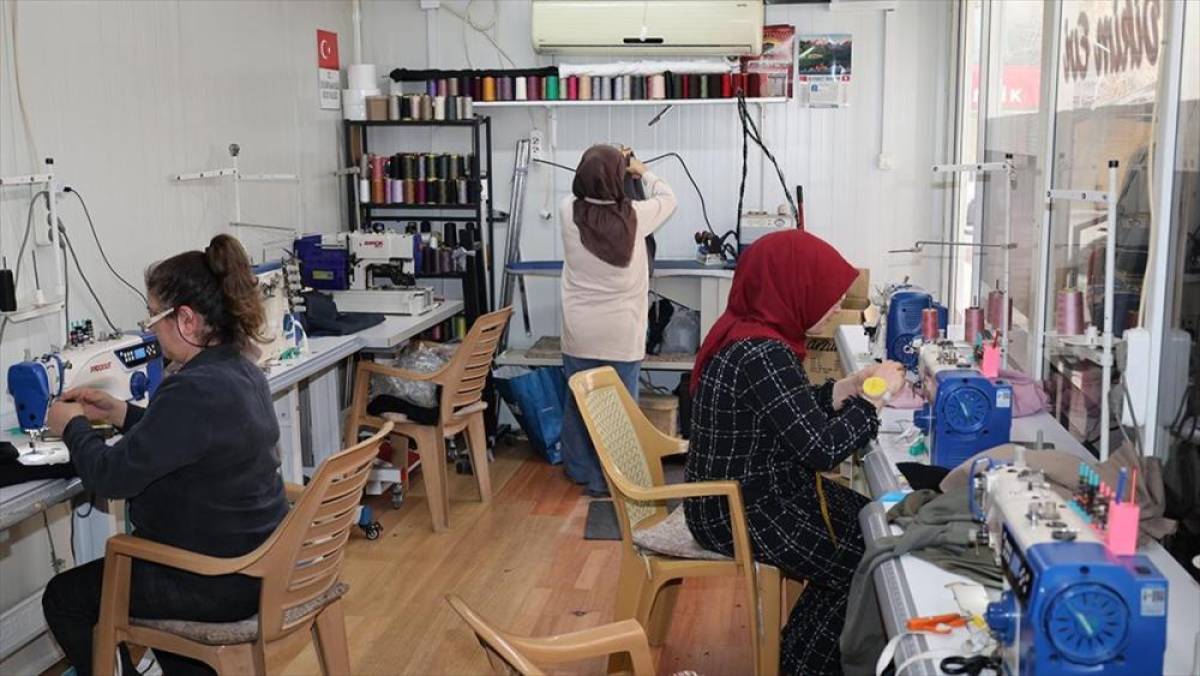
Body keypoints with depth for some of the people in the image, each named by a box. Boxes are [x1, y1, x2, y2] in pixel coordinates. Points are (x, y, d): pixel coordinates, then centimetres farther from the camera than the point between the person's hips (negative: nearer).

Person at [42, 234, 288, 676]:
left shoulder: (195, 391, -29)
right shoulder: (241, 370, 2)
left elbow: (110, 477, -22)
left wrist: (73, 427, -4)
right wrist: (118, 413, 10)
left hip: (220, 583, -9)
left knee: (63, 598, 12)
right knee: (120, 565, 35)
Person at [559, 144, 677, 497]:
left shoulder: (569, 212, -9)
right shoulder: (635, 216, -13)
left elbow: (584, 192, 17)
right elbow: (668, 198, 9)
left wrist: (609, 164, 28)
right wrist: (643, 171, 25)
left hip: (579, 331, 3)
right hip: (622, 333, -3)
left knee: (579, 401, 17)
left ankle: (580, 471, 31)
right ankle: (607, 479, 14)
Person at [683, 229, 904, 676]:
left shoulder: (750, 332, 3)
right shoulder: (762, 354, -28)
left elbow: (796, 412, 14)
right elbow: (822, 449, -27)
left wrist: (851, 386, 2)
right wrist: (875, 396, -14)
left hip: (754, 489, 10)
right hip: (741, 510, -10)